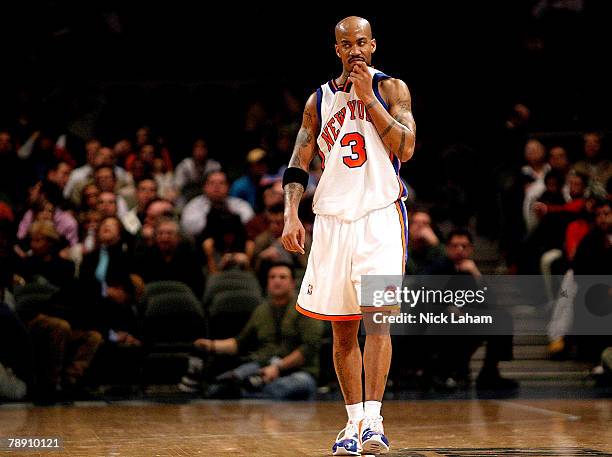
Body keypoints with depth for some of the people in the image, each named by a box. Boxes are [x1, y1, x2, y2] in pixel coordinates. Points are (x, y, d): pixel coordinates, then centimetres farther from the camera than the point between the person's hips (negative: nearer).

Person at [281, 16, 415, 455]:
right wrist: (291, 214, -3)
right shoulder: (319, 100, 12)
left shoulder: (391, 89, 2)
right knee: (343, 328, 7)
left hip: (381, 215, -4)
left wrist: (368, 98, -12)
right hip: (333, 218, 4)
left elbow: (405, 148, -11)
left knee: (377, 314, -16)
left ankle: (373, 418, -17)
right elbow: (299, 164, 11)